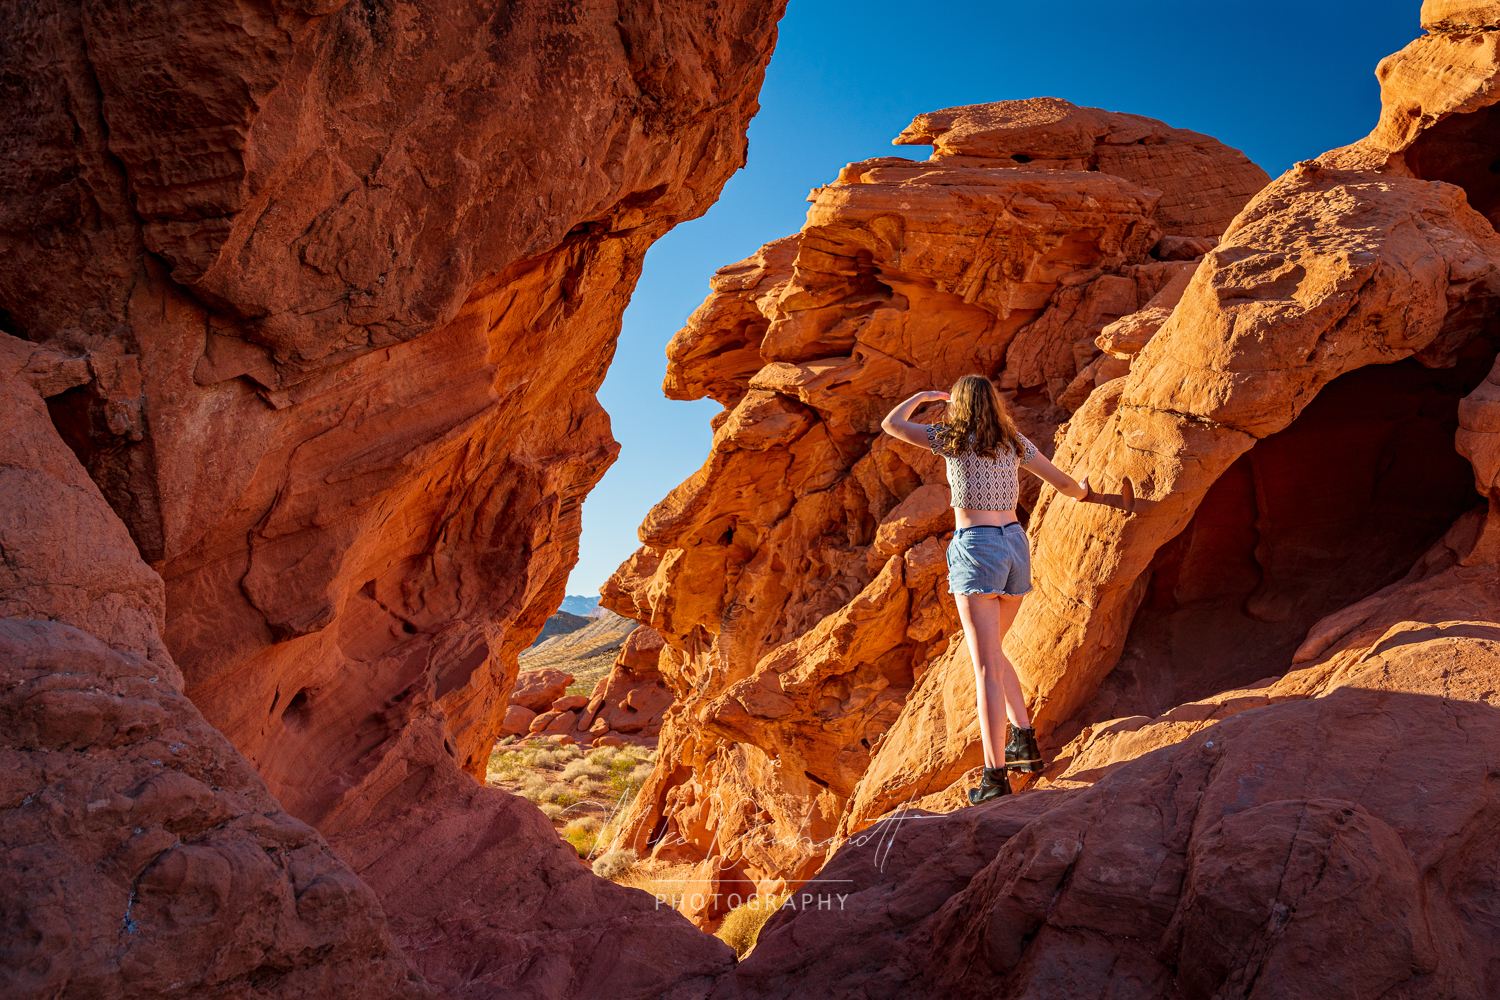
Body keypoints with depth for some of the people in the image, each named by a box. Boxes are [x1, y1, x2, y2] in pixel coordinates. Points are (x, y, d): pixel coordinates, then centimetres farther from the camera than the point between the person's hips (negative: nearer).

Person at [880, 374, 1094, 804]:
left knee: (986, 667, -10)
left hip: (976, 550, -6)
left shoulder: (952, 438, -3)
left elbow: (890, 424, 4)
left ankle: (995, 775, -14)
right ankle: (1025, 742, 24)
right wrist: (1081, 492, 47)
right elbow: (1064, 482, 23)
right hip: (1015, 547, 6)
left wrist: (924, 396, 20)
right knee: (990, 650, 25)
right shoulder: (1014, 442, 12)